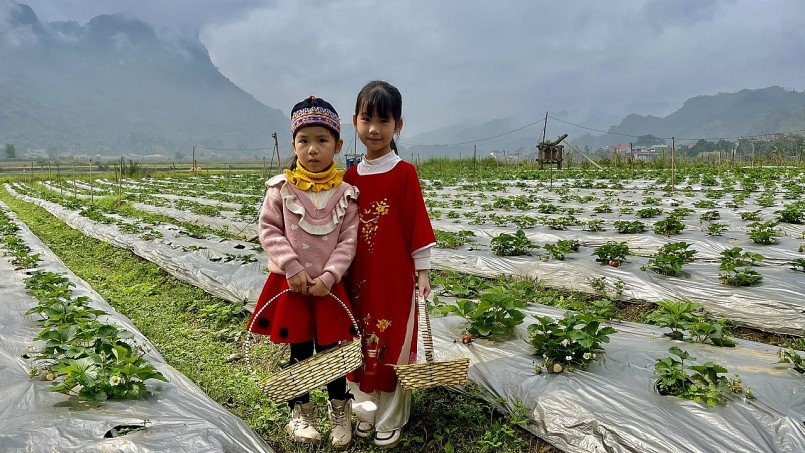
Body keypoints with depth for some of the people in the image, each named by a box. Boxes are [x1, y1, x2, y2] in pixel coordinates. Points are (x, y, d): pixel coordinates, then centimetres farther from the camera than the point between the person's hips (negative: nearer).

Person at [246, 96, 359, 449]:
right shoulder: (282, 188, -5)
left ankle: (340, 410, 33)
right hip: (291, 284, 0)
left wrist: (329, 276, -15)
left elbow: (348, 240, -6)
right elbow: (268, 230, -5)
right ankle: (300, 412, 32)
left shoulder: (345, 192, -4)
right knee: (299, 352, 12)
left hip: (328, 285, 0)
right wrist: (292, 268, -15)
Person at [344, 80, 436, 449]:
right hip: (358, 277, 4)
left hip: (396, 278, -4)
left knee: (393, 346, 7)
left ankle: (391, 420, 25)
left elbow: (417, 226, -7)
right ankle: (366, 410, 34)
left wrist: (422, 272, -7)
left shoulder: (404, 173, -8)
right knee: (361, 344, 14)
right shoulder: (351, 176, 5)